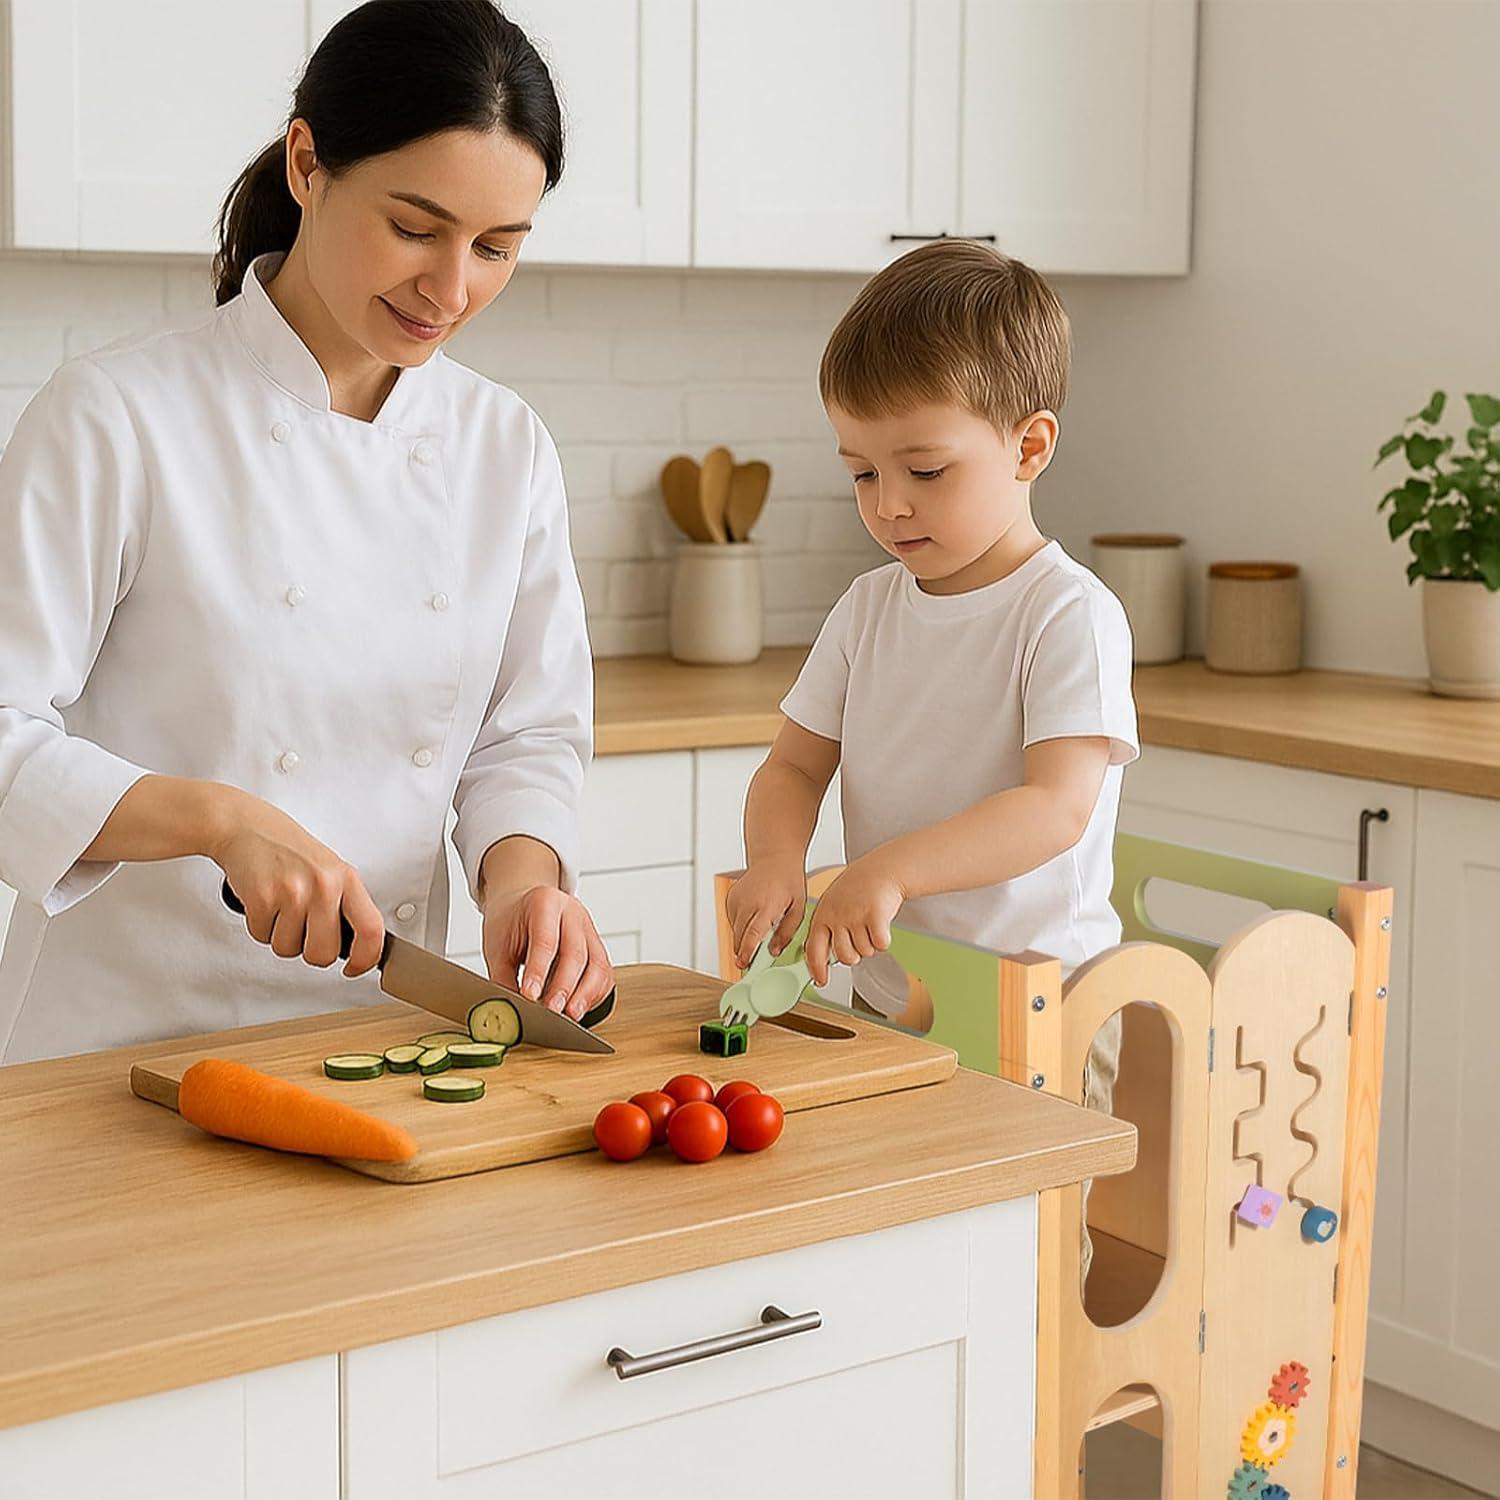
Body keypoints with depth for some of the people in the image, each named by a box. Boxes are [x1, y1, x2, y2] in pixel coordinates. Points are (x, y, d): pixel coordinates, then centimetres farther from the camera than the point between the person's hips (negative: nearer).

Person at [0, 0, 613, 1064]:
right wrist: (220, 817, -22)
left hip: (386, 1032, 4)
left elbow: (530, 731, 9)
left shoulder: (507, 447, 6)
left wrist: (521, 870, -10)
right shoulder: (116, 419, -9)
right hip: (135, 1034, -3)